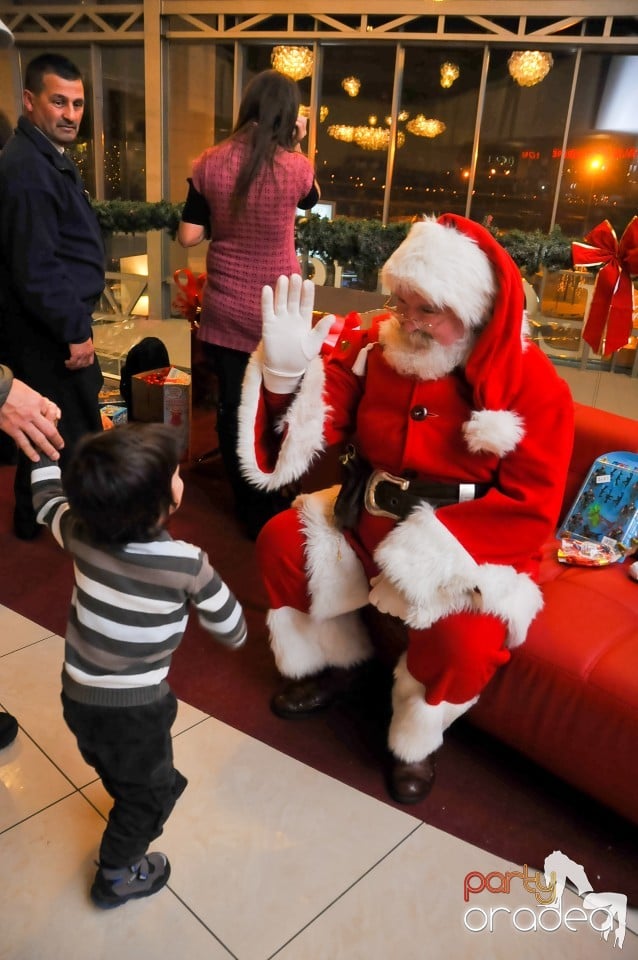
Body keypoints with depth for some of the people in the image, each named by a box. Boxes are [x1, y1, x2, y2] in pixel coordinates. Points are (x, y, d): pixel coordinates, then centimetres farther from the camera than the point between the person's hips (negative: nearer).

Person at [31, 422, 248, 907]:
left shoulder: (81, 533, -18)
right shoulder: (189, 564, -29)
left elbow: (47, 496, 6)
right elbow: (234, 633, -15)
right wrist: (204, 589, 4)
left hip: (77, 695, 5)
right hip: (134, 708, -5)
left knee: (116, 769, 35)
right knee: (151, 789, 24)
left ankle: (129, 804, 62)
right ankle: (118, 875, 41)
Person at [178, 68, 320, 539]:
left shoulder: (210, 163, -6)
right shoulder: (295, 166, -9)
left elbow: (189, 236, -4)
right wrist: (299, 147, 12)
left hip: (225, 307, 2)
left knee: (232, 406, 13)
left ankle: (246, 502, 27)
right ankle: (267, 508, 25)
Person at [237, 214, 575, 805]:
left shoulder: (531, 384, -17)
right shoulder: (375, 345, -7)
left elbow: (532, 509, -20)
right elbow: (312, 426, -7)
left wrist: (432, 545, -29)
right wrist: (286, 372, -28)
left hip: (475, 548, -4)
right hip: (370, 521, 5)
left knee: (466, 638, -29)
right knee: (282, 541, -4)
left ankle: (416, 737, 7)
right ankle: (331, 664, 22)